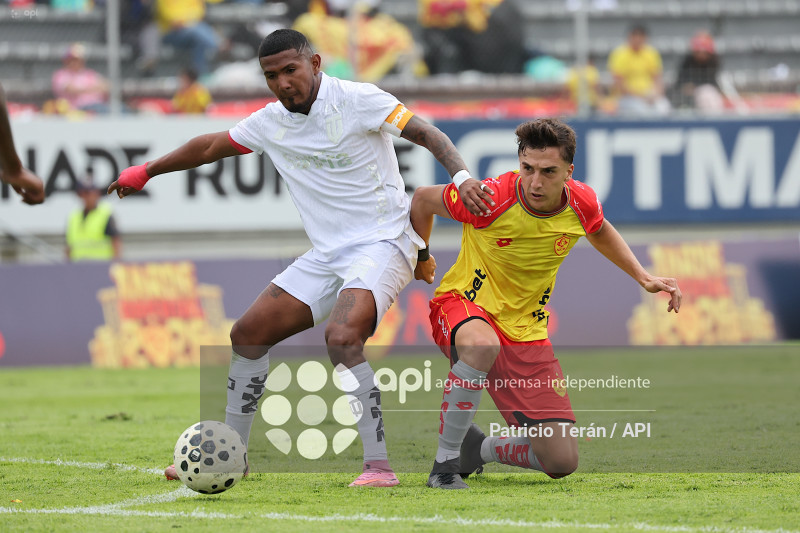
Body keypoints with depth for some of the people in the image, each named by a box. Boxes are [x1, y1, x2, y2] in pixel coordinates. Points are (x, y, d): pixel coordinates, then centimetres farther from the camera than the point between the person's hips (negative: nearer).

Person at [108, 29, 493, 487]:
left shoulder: (358, 100, -12)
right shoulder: (270, 123, 8)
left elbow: (428, 135, -14)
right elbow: (211, 147, 24)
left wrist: (462, 176, -32)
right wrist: (147, 172, 35)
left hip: (383, 243, -8)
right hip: (327, 255, 8)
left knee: (342, 338, -30)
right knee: (249, 334, 6)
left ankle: (379, 465, -27)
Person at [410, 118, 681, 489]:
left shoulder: (581, 204, -12)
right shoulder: (491, 199, -25)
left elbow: (600, 232, 17)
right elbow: (422, 199, -4)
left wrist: (644, 278, 11)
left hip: (527, 330, 4)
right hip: (463, 305, -4)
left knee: (562, 462, -4)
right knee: (482, 345, -45)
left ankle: (479, 447, 26)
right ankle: (445, 460, -28)